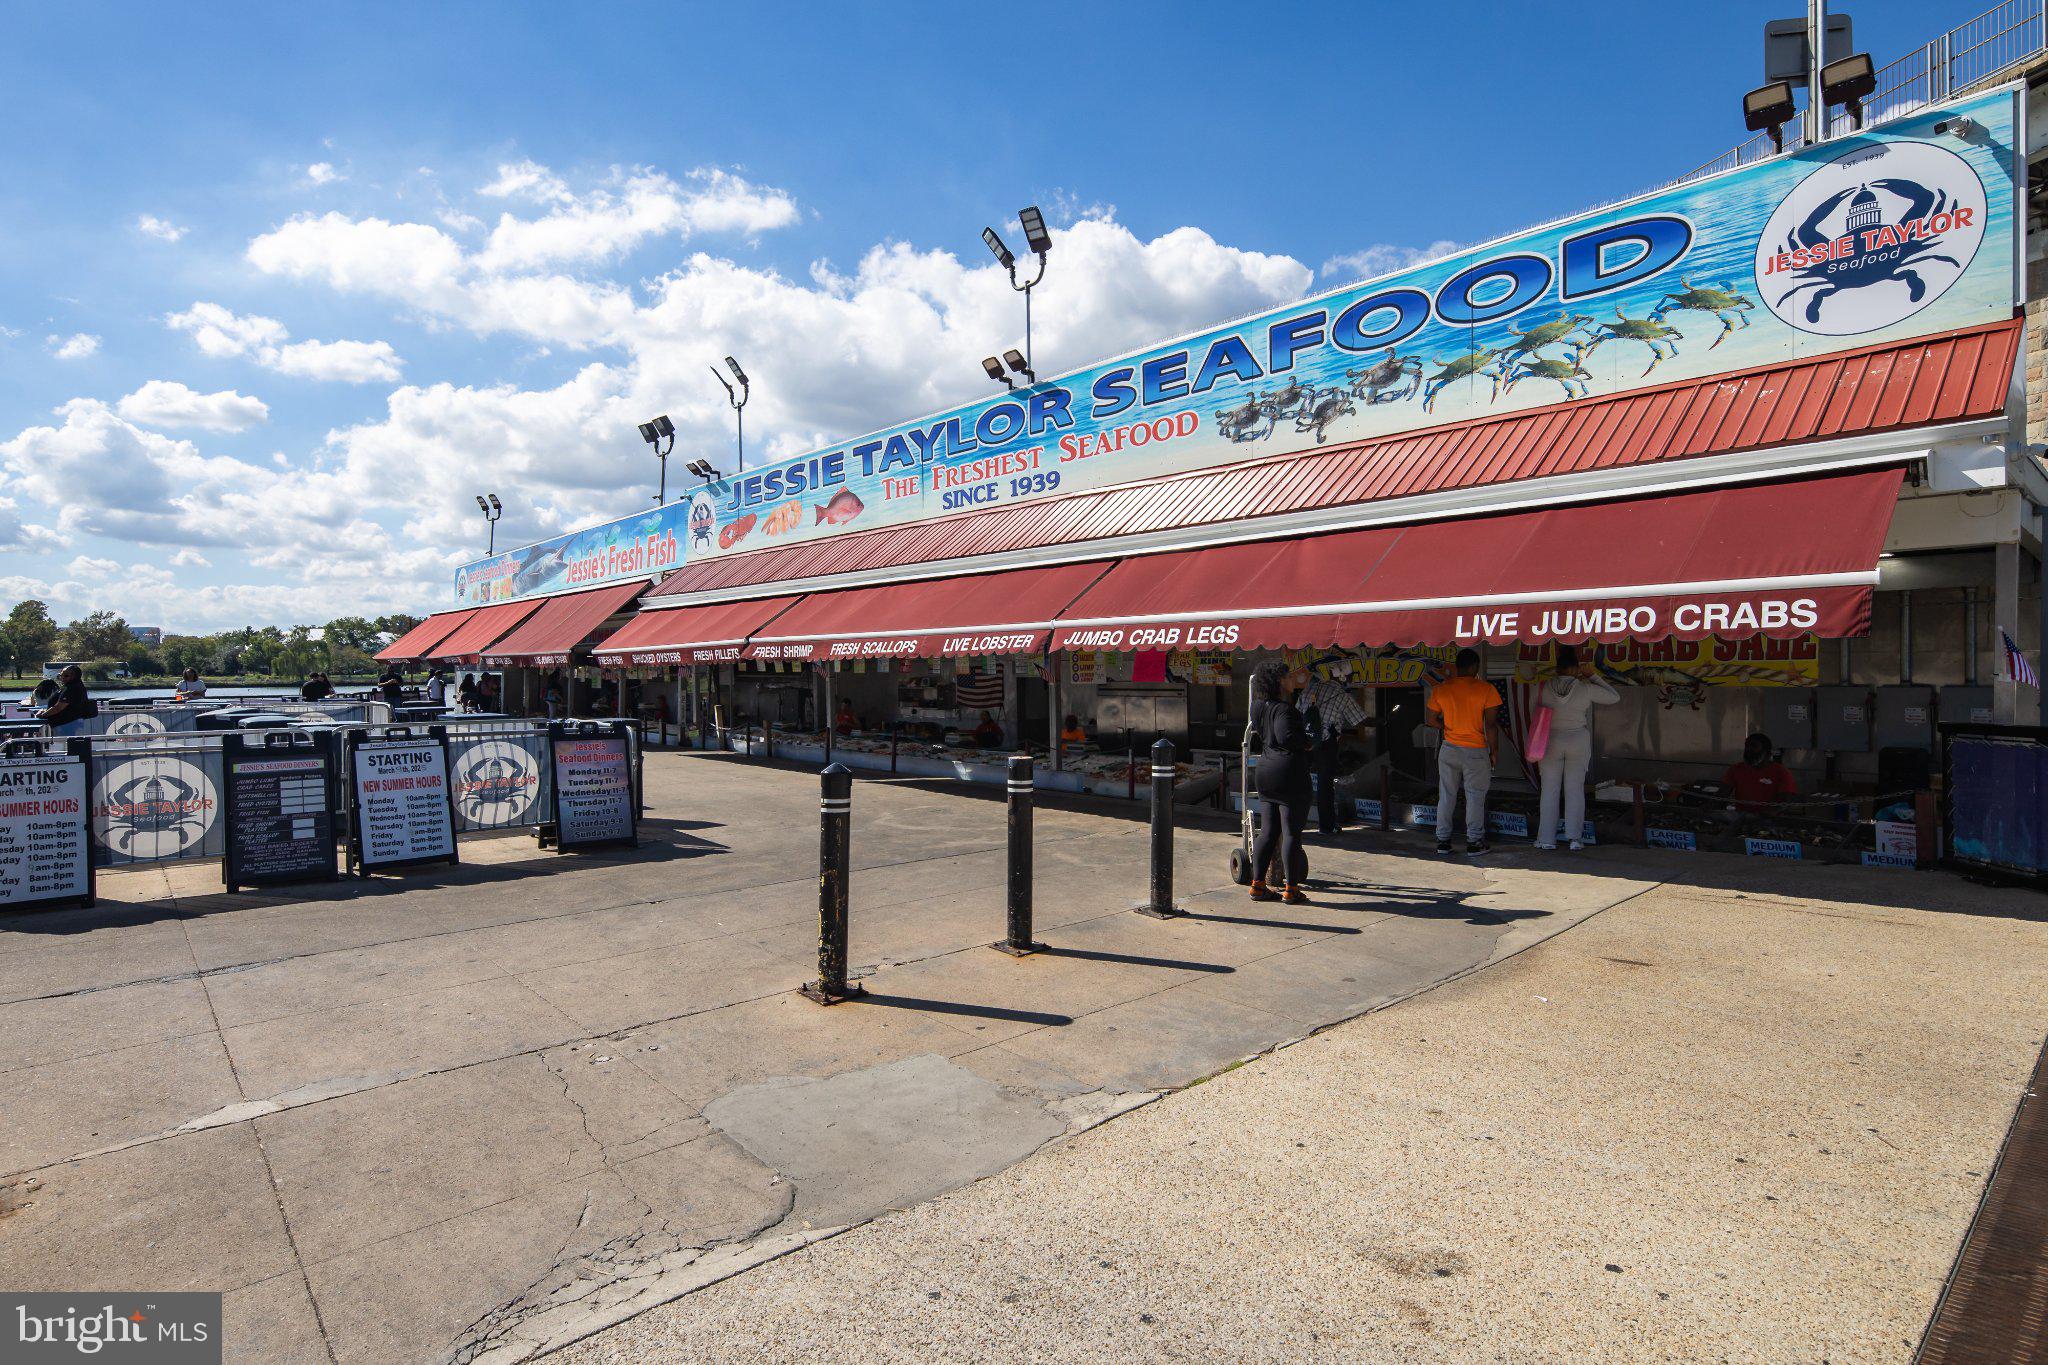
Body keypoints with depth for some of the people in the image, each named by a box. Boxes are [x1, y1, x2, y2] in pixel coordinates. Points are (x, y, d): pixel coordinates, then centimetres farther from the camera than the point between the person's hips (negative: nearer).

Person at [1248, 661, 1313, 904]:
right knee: (1291, 832, 0)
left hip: (1266, 773, 8)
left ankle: (1258, 884, 13)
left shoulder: (1258, 707, 9)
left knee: (1268, 832, 12)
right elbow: (1286, 736, -30)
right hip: (1290, 774, -8)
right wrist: (1308, 743, -9)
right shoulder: (1283, 709, -16)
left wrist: (1289, 679, 37)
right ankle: (1291, 889, 5)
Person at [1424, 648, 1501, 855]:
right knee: (1475, 797, 7)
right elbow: (1491, 724, -11)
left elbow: (1430, 720, 3)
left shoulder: (1440, 689, -1)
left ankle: (1442, 840, 16)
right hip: (1476, 752, -3)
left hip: (1449, 750, 3)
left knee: (1446, 796, 12)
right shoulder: (1487, 689, -10)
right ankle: (1474, 842, 12)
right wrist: (1494, 751, -2)